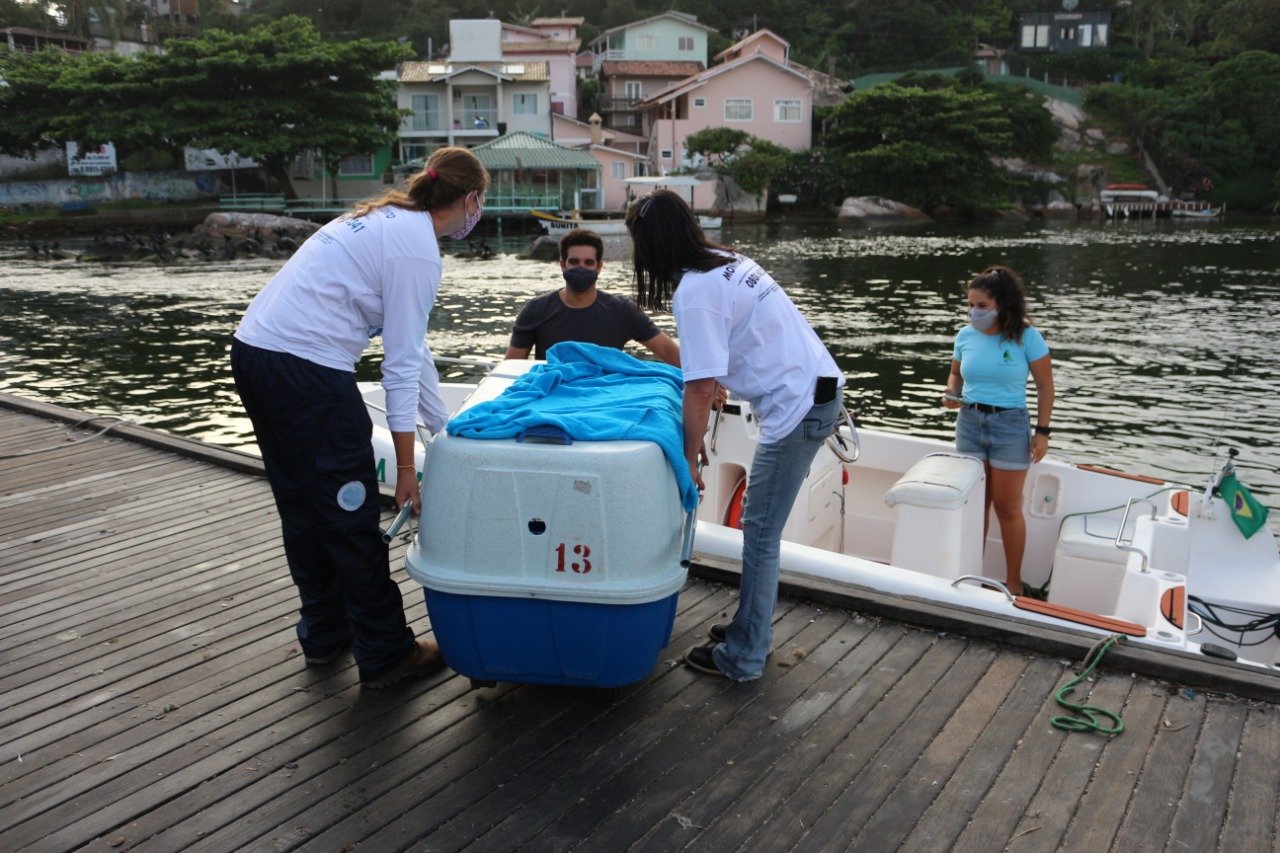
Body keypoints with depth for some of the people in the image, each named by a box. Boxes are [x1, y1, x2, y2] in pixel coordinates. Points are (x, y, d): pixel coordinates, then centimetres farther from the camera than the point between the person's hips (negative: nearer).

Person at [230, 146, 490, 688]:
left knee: (302, 505, 19)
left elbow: (413, 345, 20)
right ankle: (384, 654, 15)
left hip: (253, 353, 10)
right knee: (350, 516, 1)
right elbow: (401, 363, -13)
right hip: (306, 372, -10)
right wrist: (406, 467, -9)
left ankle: (323, 632, 35)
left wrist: (443, 426, 23)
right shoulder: (417, 248, -11)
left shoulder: (387, 218, 17)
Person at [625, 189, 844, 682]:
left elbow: (702, 388, -18)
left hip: (798, 408, -9)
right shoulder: (728, 261, 12)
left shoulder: (694, 292, -17)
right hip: (820, 388, 10)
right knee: (763, 526, 16)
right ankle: (751, 625, 28)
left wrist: (690, 459, -9)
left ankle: (743, 657, 10)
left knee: (760, 531, -1)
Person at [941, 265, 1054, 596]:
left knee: (1007, 507, 5)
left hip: (1010, 424, -3)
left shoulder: (1027, 336, -11)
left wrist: (1042, 432, -7)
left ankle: (1013, 580, 20)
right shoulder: (966, 335, -1)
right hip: (969, 422, 3)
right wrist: (951, 393, -7)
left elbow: (1045, 387, -5)